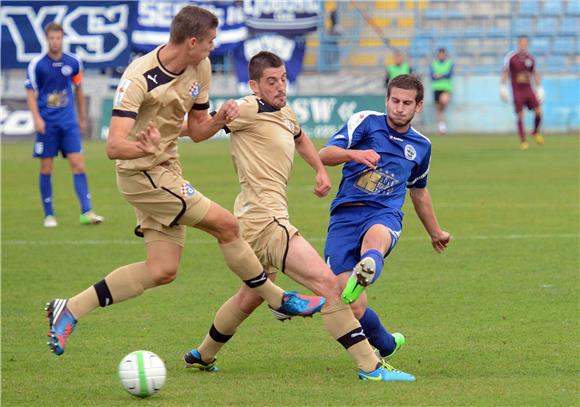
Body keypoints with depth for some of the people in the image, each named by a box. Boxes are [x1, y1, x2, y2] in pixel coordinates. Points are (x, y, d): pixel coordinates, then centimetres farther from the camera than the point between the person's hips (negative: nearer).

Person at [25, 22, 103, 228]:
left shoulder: (73, 62, 3)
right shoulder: (37, 64, -6)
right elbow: (31, 93, -5)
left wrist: (82, 117, 19)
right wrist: (37, 118, -18)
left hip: (69, 122, 2)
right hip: (47, 124, -2)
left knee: (78, 164, -7)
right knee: (46, 169, 2)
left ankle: (86, 212, -10)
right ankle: (49, 215, 11)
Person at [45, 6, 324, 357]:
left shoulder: (201, 69, 0)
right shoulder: (140, 79, -23)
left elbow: (196, 130, 11)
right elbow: (114, 146, -29)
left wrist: (220, 120, -11)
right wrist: (146, 149, -50)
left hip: (167, 173, 9)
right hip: (143, 173, -9)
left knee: (163, 270, 5)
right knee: (226, 224, -12)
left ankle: (69, 310, 9)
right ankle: (279, 300, 6)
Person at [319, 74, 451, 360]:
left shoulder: (421, 146, 20)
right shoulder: (366, 122, 7)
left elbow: (418, 191, 38)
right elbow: (325, 155, -4)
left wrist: (435, 232, 49)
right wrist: (353, 154, -25)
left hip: (384, 214, 1)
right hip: (345, 215, -1)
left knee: (375, 239, -41)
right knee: (354, 309, -13)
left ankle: (365, 273, -75)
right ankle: (384, 345, 15)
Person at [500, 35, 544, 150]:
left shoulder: (530, 58, 5)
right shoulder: (510, 57, -6)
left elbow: (535, 74, 16)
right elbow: (504, 72, -1)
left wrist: (539, 88, 13)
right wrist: (503, 87, -7)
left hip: (528, 89, 3)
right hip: (517, 91, -3)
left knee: (538, 111, -8)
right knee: (520, 116, -5)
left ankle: (535, 133, 17)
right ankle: (523, 141, 5)